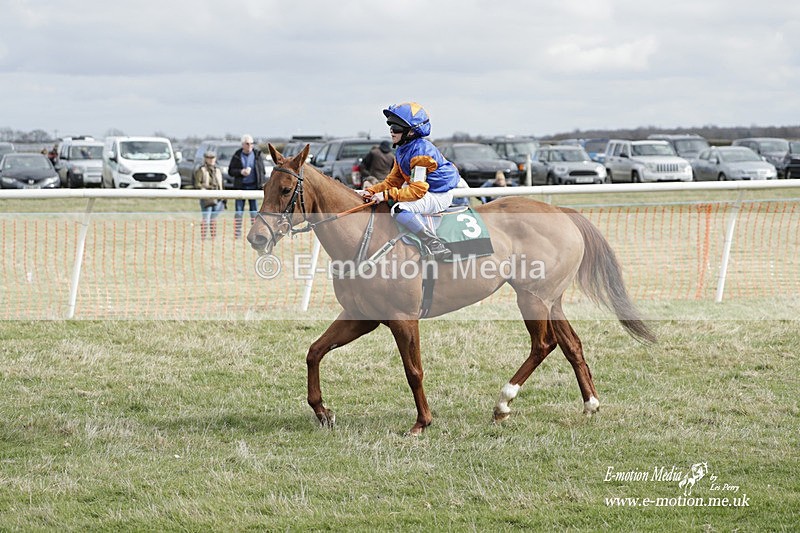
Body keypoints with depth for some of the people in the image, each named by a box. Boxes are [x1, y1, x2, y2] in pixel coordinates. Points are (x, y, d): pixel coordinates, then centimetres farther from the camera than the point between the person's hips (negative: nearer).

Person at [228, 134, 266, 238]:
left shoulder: (257, 154, 4)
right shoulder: (237, 156, 2)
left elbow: (262, 170, 10)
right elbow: (230, 171, 1)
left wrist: (262, 183, 0)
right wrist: (241, 172, -15)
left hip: (253, 186, 0)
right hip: (240, 186, 0)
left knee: (254, 210, 2)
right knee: (239, 211, -1)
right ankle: (237, 234, 2)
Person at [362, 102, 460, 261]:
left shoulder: (420, 151, -22)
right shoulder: (401, 151, 9)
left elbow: (417, 190, -28)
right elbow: (393, 181, 15)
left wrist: (386, 195, -28)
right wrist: (372, 192, -1)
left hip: (438, 196, -11)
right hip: (426, 192, 11)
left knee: (399, 209, -30)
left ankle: (435, 246, -30)